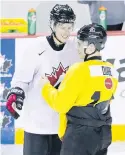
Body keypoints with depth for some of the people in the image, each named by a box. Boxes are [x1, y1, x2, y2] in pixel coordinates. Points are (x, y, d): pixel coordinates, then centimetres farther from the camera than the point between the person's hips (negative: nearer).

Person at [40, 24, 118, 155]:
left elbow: (60, 104, -16)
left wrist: (46, 87, 1)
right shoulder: (112, 71, 6)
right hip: (103, 133, 8)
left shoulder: (79, 70, -16)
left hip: (80, 134, -8)